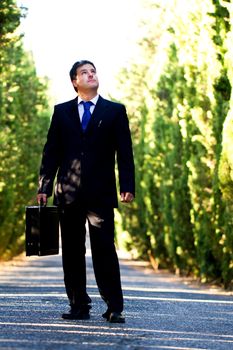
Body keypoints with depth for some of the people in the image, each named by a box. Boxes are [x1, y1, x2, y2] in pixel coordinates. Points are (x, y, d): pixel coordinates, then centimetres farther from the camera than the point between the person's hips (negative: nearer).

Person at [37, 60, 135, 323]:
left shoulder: (115, 111, 8)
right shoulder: (62, 111, 13)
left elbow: (125, 152, 3)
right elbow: (51, 152, 11)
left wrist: (127, 187, -7)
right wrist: (44, 187, 4)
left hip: (100, 193, -2)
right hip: (68, 193, 2)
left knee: (104, 249, -8)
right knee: (72, 252, 5)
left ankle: (114, 308, -5)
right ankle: (79, 306, 12)